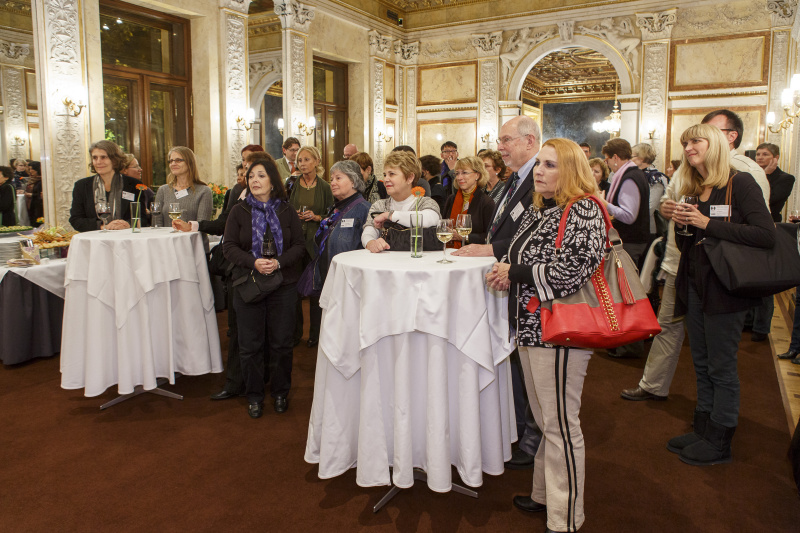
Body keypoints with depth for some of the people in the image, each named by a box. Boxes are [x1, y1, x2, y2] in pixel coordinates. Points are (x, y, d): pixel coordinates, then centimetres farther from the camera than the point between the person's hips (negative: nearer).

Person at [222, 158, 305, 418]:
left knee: (281, 342, 6)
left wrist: (279, 262, -17)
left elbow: (299, 245, 1)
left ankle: (280, 392, 24)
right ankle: (254, 395, 21)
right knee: (250, 343, 5)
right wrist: (253, 263, -18)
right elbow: (229, 246, -2)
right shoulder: (239, 211, 4)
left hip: (283, 285, 0)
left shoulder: (286, 211, 4)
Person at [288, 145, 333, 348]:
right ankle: (295, 332, 15)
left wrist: (316, 217, -12)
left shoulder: (324, 187, 4)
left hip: (315, 242, -1)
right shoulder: (291, 185, 6)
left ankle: (315, 333, 15)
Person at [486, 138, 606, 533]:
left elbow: (568, 274, -25)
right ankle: (544, 495, 37)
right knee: (545, 421, 20)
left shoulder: (582, 212, -14)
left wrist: (514, 272, -15)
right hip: (530, 327, 9)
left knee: (560, 425, 2)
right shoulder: (537, 210, 13)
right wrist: (506, 271, 2)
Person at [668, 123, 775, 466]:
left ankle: (719, 442, 17)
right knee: (702, 365, 15)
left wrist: (707, 223, -21)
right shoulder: (693, 191, 12)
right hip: (694, 286, 7)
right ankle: (703, 430, 28)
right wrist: (681, 225, -3)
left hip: (724, 289, -7)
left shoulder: (740, 183, -9)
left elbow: (766, 235, -20)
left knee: (721, 368, 3)